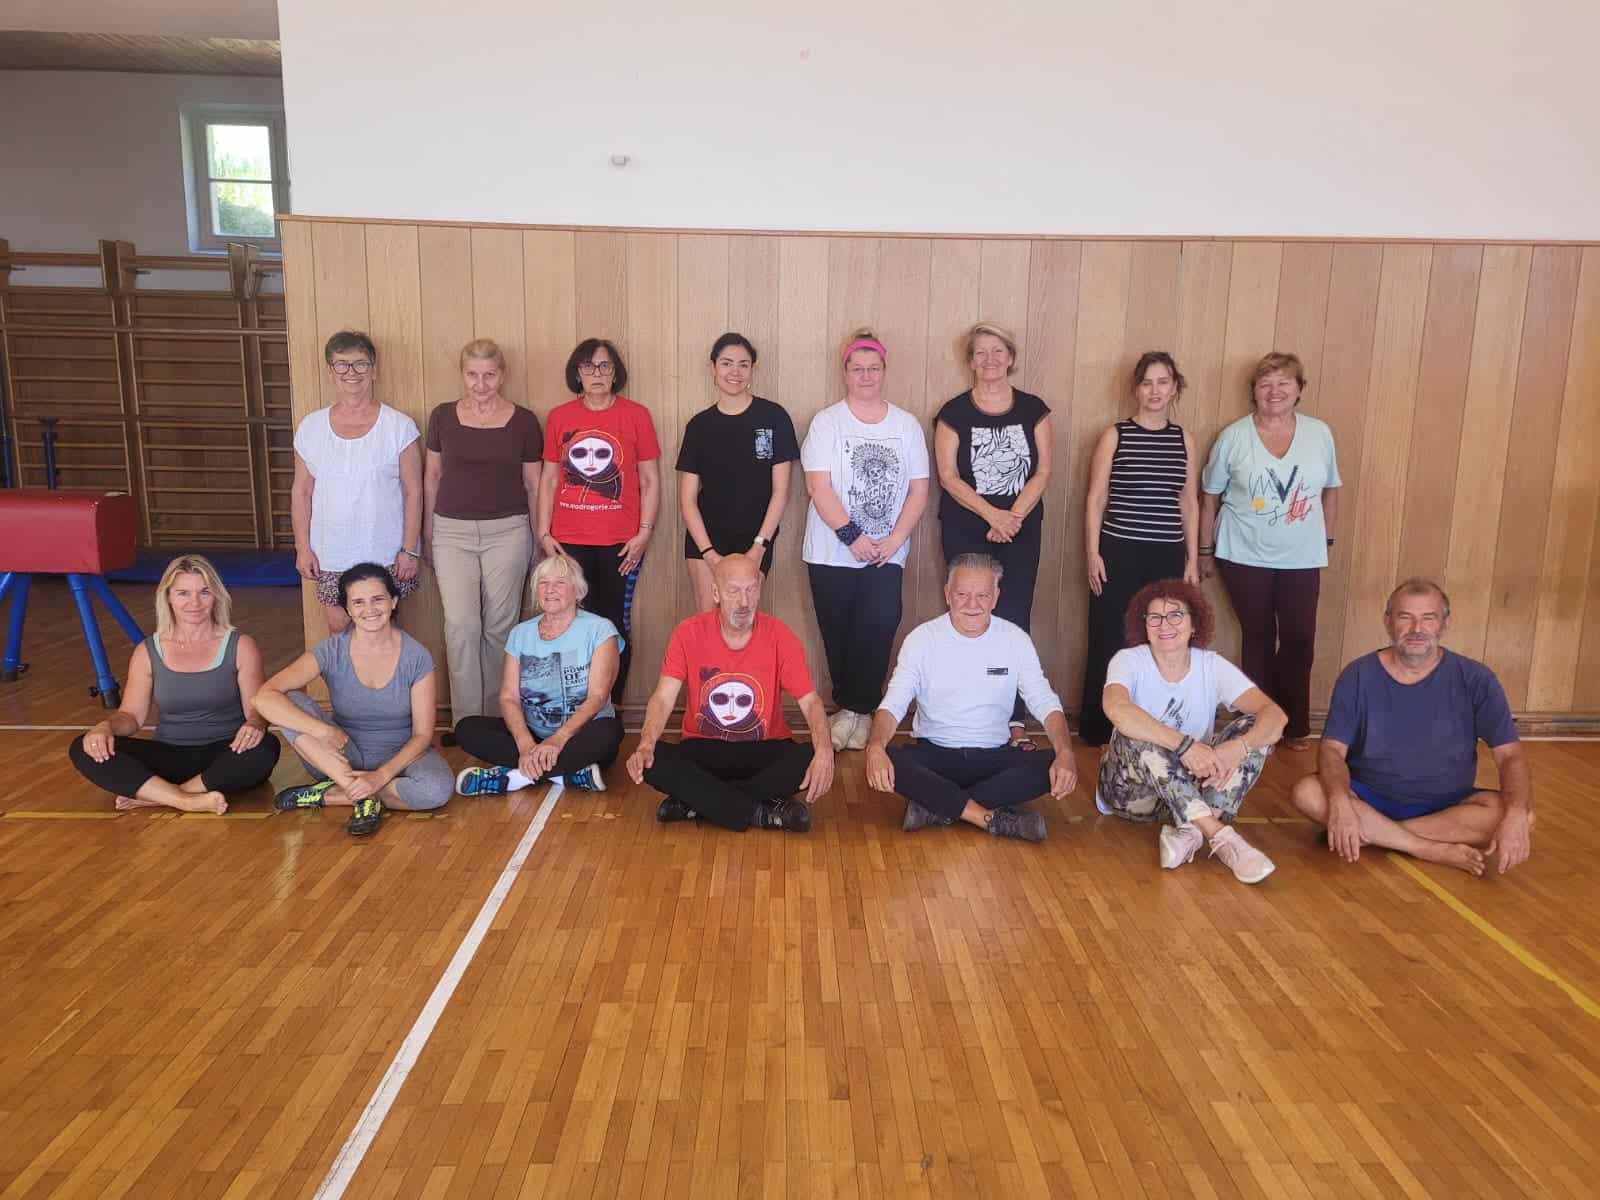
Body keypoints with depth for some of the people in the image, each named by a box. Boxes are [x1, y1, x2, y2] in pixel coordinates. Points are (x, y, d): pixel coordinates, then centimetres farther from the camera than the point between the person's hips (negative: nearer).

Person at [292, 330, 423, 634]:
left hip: (385, 554, -2)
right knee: (338, 630, 7)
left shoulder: (399, 426, -4)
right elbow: (301, 492, 8)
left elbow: (413, 492, -4)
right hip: (330, 557, 2)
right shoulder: (311, 427, 3)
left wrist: (410, 549, -7)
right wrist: (302, 547, 3)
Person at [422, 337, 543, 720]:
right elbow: (432, 476, 12)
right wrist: (428, 531, 13)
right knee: (461, 624, -8)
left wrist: (540, 539, 8)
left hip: (507, 532, -1)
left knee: (499, 626, 4)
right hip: (452, 531, 1)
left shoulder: (523, 421, 0)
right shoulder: (442, 417, 4)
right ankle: (466, 720, 2)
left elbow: (534, 484, 6)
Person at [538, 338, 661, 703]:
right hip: (569, 542, 1)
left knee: (615, 625, 4)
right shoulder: (559, 417, 7)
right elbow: (549, 479, 11)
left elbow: (650, 480, 3)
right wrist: (544, 533, 5)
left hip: (621, 543, -1)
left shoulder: (636, 415, 1)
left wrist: (644, 532, -4)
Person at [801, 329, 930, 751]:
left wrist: (895, 540, -8)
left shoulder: (907, 424, 8)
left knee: (877, 629, -13)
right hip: (833, 552, -1)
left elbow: (918, 488, 5)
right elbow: (818, 485, -9)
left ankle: (852, 709, 4)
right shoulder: (827, 421, 1)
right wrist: (852, 536, -16)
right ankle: (858, 710, 20)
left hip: (887, 554, 1)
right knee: (840, 637, 3)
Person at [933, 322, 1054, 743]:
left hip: (1021, 531, 1)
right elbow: (948, 477, -6)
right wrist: (992, 515, -16)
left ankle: (1013, 721, 6)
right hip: (965, 532, -1)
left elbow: (1042, 472, 1)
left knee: (1014, 621, 0)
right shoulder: (954, 412, 0)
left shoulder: (1033, 409, 5)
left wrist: (1013, 516, -12)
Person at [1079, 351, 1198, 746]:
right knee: (1109, 641, 2)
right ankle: (1097, 729, 13)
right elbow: (1095, 498, -1)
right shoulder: (1114, 436, -1)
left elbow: (1189, 503, 12)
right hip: (1119, 552, -3)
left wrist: (1192, 558, 9)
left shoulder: (1184, 440, 9)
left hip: (1169, 555, 3)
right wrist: (1093, 553, -7)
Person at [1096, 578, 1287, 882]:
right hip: (1132, 786, -3)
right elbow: (1115, 707, -38)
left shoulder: (1212, 666, -6)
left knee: (1255, 729, -17)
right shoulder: (1129, 661, -14)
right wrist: (1184, 744, -44)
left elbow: (1275, 715, -18)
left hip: (1192, 785, 3)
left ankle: (1189, 831, -30)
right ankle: (1219, 835, -38)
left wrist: (1237, 748, -39)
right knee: (1135, 732, -34)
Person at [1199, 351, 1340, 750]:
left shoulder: (1319, 433, 2)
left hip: (1302, 558, 2)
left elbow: (1331, 489, 13)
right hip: (1245, 556, -2)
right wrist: (1205, 551, 2)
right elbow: (1210, 496, 1)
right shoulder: (1234, 436, -4)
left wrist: (1325, 540, 12)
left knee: (1299, 639, 4)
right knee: (1259, 639, 7)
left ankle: (1295, 725, 21)